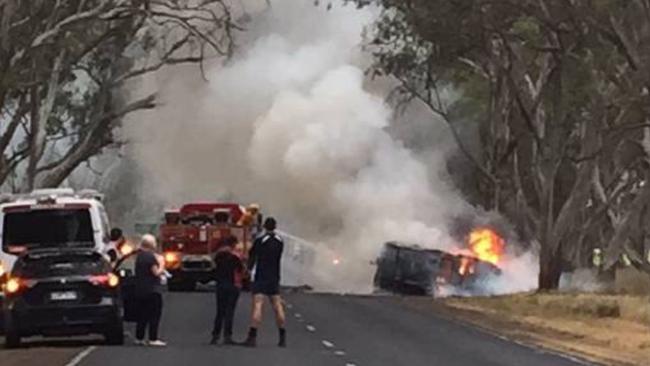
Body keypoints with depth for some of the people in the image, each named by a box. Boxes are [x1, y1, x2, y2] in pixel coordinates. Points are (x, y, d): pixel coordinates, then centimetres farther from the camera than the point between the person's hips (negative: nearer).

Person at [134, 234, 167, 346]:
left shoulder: (139, 255, 12)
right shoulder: (150, 256, -16)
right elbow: (156, 273, -17)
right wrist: (161, 265, -1)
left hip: (140, 290, 9)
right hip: (152, 290, -9)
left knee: (142, 315, 14)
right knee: (154, 314, -5)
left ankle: (139, 338, 15)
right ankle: (153, 339, -8)